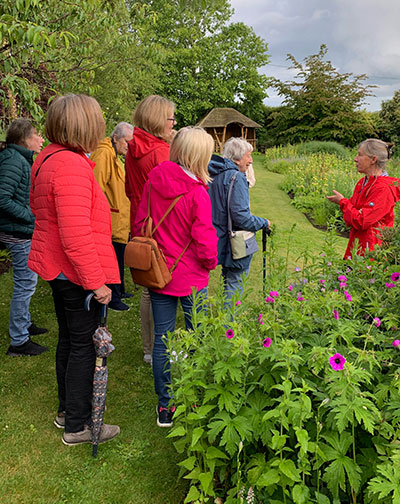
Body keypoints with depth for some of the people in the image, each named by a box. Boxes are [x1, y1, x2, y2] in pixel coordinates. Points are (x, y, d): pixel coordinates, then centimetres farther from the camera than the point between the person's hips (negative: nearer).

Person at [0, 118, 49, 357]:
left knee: (26, 281, 21)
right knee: (25, 284, -2)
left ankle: (25, 323, 39)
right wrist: (32, 216, -21)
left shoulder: (22, 159, 12)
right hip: (20, 232, -10)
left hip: (25, 231, 10)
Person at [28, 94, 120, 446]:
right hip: (77, 273, -10)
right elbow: (76, 236, -29)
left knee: (69, 340, 21)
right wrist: (96, 282, -24)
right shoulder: (71, 166, -24)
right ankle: (78, 425, 19)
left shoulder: (47, 159, 8)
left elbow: (37, 206, 22)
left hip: (58, 269, 10)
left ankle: (67, 409, 38)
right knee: (84, 346, 4)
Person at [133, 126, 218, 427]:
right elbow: (204, 242, -17)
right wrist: (211, 262, 4)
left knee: (162, 339, 11)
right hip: (191, 278, -4)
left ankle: (165, 407, 23)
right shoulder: (197, 193, -17)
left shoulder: (154, 181, -2)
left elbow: (139, 223, 6)